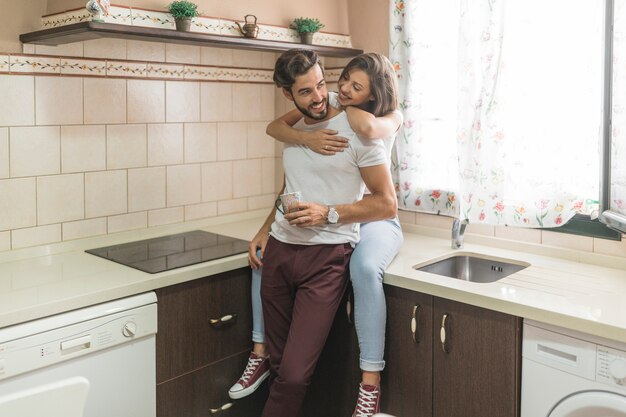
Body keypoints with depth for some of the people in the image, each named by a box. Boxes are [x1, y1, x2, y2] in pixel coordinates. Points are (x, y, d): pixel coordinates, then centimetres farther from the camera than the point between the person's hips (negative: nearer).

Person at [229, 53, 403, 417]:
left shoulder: (390, 117, -11)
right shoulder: (326, 103, 0)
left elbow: (368, 128, -38)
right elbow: (275, 126, -12)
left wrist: (346, 106, -17)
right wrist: (305, 137, -32)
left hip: (373, 219, -5)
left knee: (364, 267, -37)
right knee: (264, 250, -9)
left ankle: (371, 383, -26)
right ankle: (261, 352, 5)